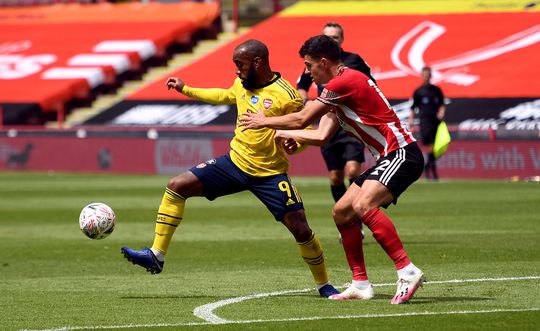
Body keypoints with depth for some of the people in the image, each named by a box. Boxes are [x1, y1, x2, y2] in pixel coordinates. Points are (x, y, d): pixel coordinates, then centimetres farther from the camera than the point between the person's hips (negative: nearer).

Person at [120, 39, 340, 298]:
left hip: (270, 174, -6)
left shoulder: (285, 96, -17)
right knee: (177, 186, -6)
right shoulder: (242, 84, 2)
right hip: (235, 161, 6)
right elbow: (225, 96, 26)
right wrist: (185, 90, 28)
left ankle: (324, 285, 12)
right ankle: (156, 256, -2)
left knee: (300, 229, -11)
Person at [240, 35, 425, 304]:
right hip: (387, 157, 11)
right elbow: (321, 136, 17)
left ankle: (407, 271, -28)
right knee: (341, 212, 11)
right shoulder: (339, 86, 17)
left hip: (402, 153, -11)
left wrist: (263, 121, 5)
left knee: (363, 206, -29)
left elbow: (301, 120, -10)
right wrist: (280, 133, 23)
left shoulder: (344, 82, -15)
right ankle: (361, 284, 13)